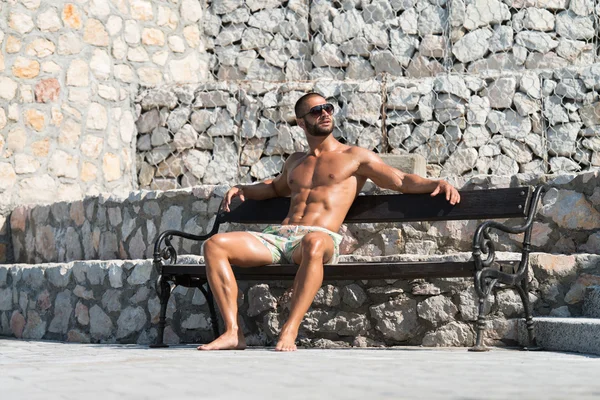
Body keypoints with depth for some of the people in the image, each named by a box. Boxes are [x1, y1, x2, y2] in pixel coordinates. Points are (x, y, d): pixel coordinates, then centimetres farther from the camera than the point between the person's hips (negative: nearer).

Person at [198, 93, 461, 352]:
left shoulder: (355, 157, 15)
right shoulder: (295, 162, 30)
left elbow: (402, 181, 8)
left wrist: (437, 184, -10)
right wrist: (242, 190, 33)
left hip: (320, 236, -5)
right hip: (278, 235, 5)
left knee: (313, 243, -45)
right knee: (214, 245, -17)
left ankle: (289, 331, -44)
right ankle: (233, 333, -26)